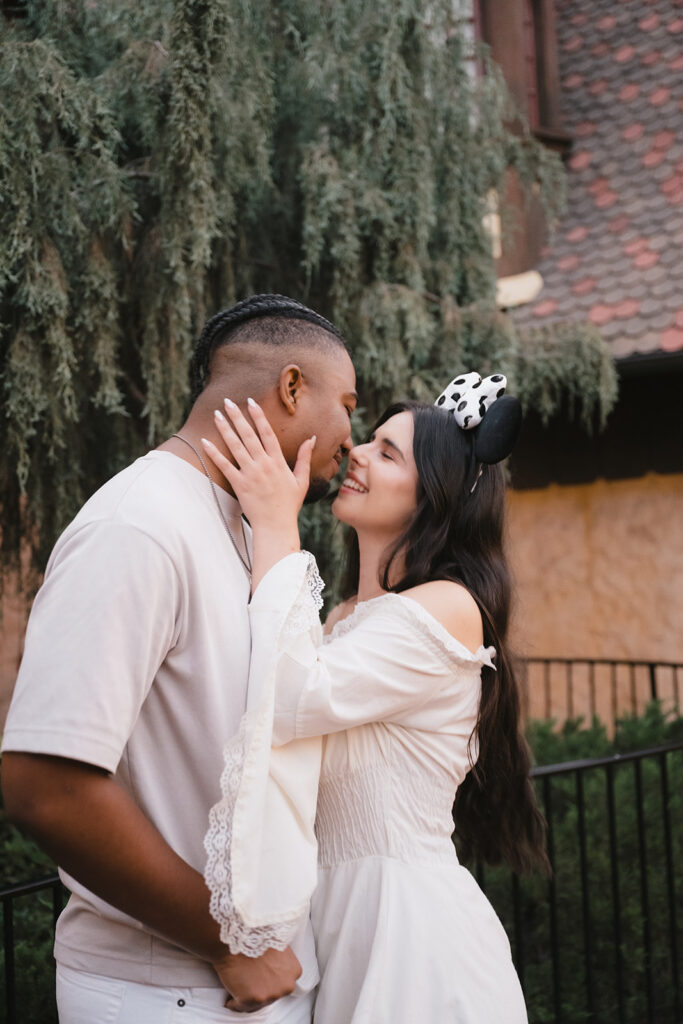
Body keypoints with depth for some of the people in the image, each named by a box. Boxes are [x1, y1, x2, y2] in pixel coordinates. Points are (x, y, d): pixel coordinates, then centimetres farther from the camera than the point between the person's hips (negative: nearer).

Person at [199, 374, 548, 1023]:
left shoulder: (448, 609, -16)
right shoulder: (343, 620, 11)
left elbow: (293, 702, -28)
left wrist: (276, 525, -21)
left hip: (410, 922, -8)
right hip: (339, 911, 8)